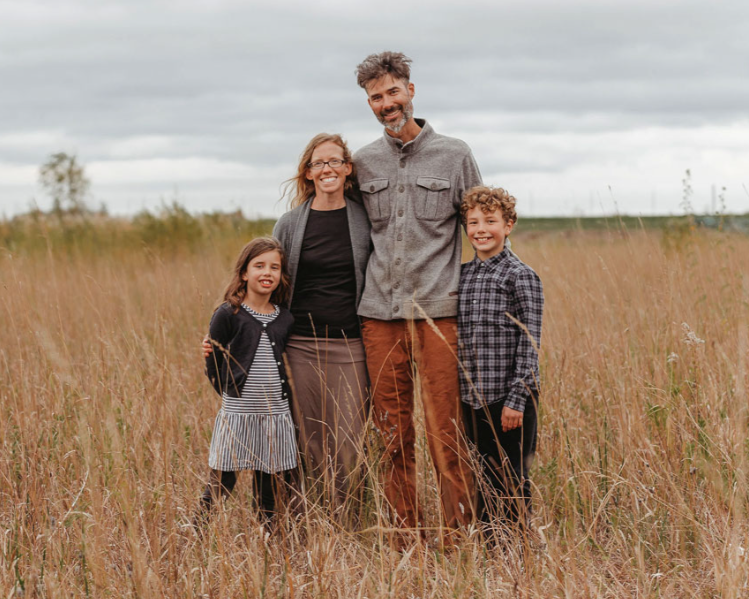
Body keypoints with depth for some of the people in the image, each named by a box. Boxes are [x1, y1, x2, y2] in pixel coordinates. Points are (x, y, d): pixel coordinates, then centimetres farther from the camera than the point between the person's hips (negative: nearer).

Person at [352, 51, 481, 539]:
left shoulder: (455, 155, 5)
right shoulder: (364, 163, 13)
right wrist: (360, 292, 16)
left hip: (438, 312, -3)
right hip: (379, 315, 3)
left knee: (447, 434, -6)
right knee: (393, 435, 5)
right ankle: (406, 541, 12)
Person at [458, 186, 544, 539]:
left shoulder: (521, 277, -7)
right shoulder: (461, 276, 10)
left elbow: (529, 344, -10)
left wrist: (516, 400, -15)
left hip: (509, 400, -5)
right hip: (471, 398, 5)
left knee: (511, 481, 1)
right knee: (485, 478, 12)